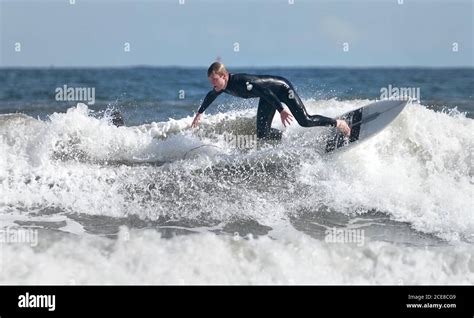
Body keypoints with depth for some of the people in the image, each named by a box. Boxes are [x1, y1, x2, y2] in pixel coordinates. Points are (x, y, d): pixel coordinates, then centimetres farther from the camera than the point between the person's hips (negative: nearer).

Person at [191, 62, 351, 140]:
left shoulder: (241, 82, -38)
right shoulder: (221, 87, -12)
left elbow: (265, 91, -44)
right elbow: (210, 97, 12)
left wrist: (282, 110, -52)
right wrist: (200, 113, 26)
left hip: (281, 88, -8)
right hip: (268, 97, 8)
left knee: (305, 121, -12)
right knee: (263, 135, 0)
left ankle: (338, 124, 10)